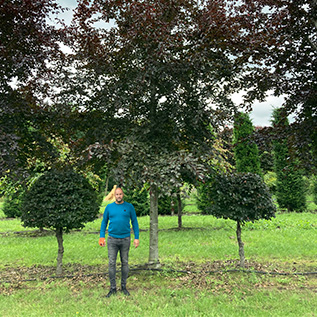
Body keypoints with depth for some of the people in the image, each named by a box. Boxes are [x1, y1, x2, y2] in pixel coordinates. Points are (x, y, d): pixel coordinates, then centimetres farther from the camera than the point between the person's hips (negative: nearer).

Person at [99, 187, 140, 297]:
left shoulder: (129, 207, 0)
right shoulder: (109, 207, 3)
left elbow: (134, 222, 4)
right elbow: (104, 222, 10)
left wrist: (136, 238, -2)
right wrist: (102, 236, 2)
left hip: (125, 239, 0)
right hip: (112, 239, 0)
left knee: (125, 263, 8)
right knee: (112, 263, 1)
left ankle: (124, 286, 21)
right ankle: (113, 288, 12)